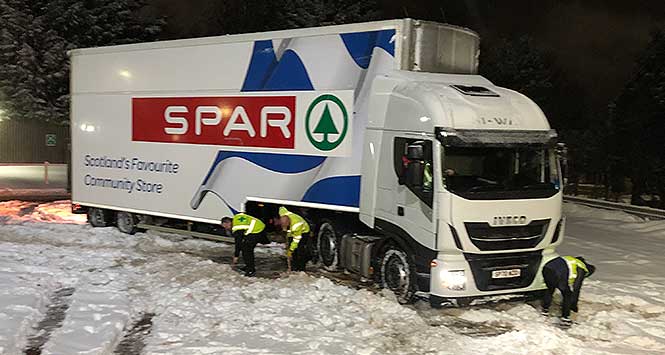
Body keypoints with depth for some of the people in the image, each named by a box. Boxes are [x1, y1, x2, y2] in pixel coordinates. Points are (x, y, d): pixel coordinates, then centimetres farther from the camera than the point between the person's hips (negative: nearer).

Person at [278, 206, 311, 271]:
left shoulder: (296, 224, -42)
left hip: (303, 232, -6)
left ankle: (301, 269, -11)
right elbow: (282, 208, 0)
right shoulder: (282, 215, -27)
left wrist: (290, 251, -25)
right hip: (291, 232, 6)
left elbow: (296, 240, -31)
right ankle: (294, 269, 5)